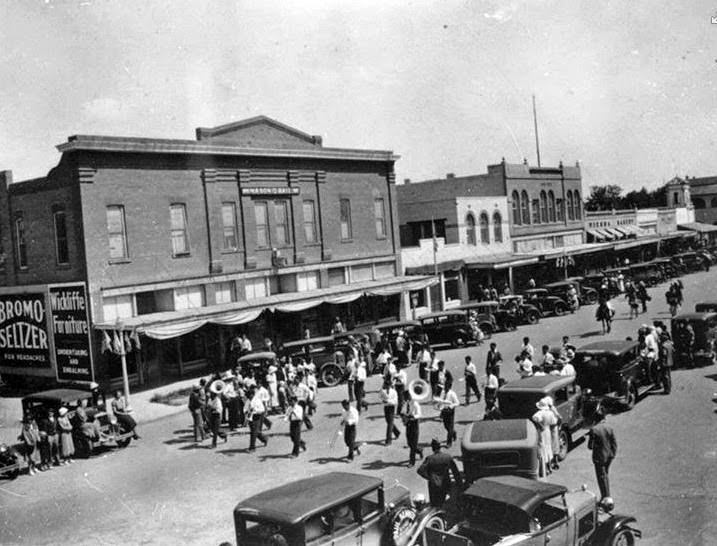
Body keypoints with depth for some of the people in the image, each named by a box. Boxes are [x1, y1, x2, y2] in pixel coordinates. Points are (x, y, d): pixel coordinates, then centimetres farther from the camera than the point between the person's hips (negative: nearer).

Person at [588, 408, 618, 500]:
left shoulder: (594, 430, -21)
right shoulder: (610, 428, -8)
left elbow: (590, 446, -15)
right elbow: (614, 444, -3)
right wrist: (613, 454, 10)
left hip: (599, 457, -5)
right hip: (609, 456, 5)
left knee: (601, 477, 10)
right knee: (605, 474, 22)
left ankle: (606, 497, 15)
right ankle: (607, 495, 31)